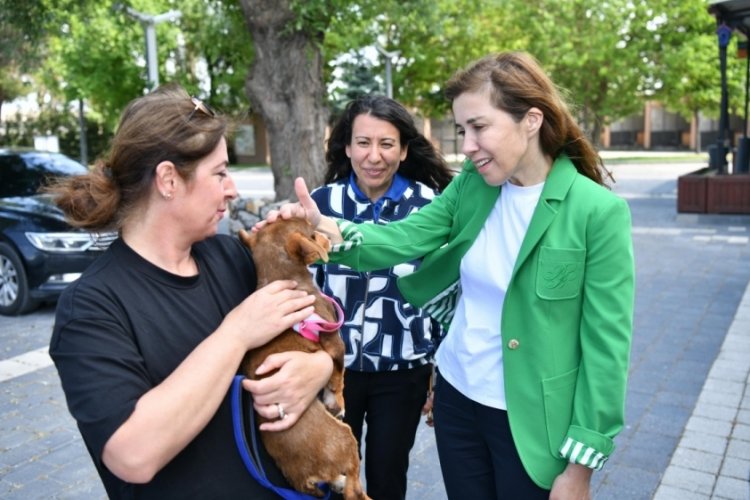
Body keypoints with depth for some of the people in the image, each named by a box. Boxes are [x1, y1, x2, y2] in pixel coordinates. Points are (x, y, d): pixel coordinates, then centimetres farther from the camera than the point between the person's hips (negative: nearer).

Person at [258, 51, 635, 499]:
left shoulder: (598, 212, -17)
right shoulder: (471, 183, -2)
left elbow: (606, 344, -15)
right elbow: (405, 239, -9)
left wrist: (581, 461, -12)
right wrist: (326, 228, -27)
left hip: (531, 420, -4)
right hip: (457, 398, 4)